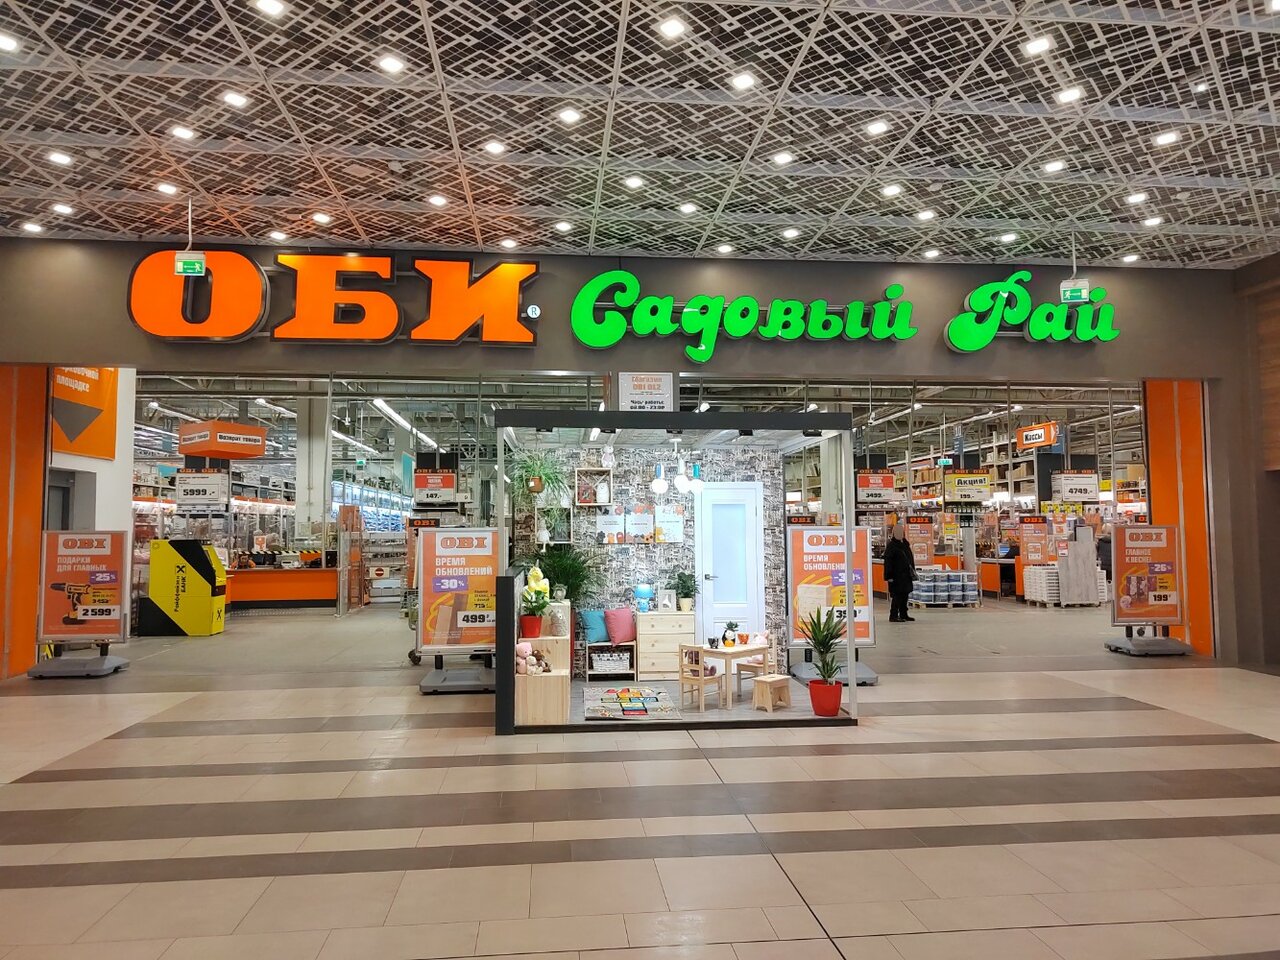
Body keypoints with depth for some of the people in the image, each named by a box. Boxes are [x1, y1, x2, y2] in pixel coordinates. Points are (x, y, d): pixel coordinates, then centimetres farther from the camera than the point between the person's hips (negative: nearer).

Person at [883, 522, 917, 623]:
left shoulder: (905, 543, 13)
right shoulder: (891, 545, -11)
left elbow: (910, 558, 22)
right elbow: (888, 562, -15)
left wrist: (912, 571, 19)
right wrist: (889, 576, -19)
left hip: (905, 575, 8)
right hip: (896, 576, -8)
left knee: (905, 595, 12)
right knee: (897, 595, -7)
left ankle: (903, 614, 21)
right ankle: (893, 616, -2)